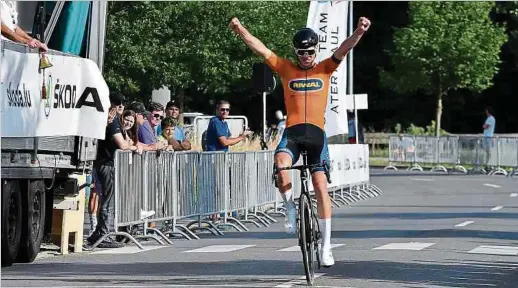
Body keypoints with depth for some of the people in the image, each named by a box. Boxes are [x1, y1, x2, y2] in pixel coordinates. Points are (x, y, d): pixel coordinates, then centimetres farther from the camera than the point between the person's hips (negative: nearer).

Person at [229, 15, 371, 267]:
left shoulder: (325, 69, 8)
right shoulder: (285, 69, 9)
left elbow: (343, 49, -8)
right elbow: (260, 49, 0)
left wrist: (358, 33, -27)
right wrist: (240, 31, -15)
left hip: (316, 133, 0)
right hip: (292, 133, 0)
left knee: (320, 186, -1)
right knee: (280, 164, -32)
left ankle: (326, 245, 5)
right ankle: (290, 209, -7)